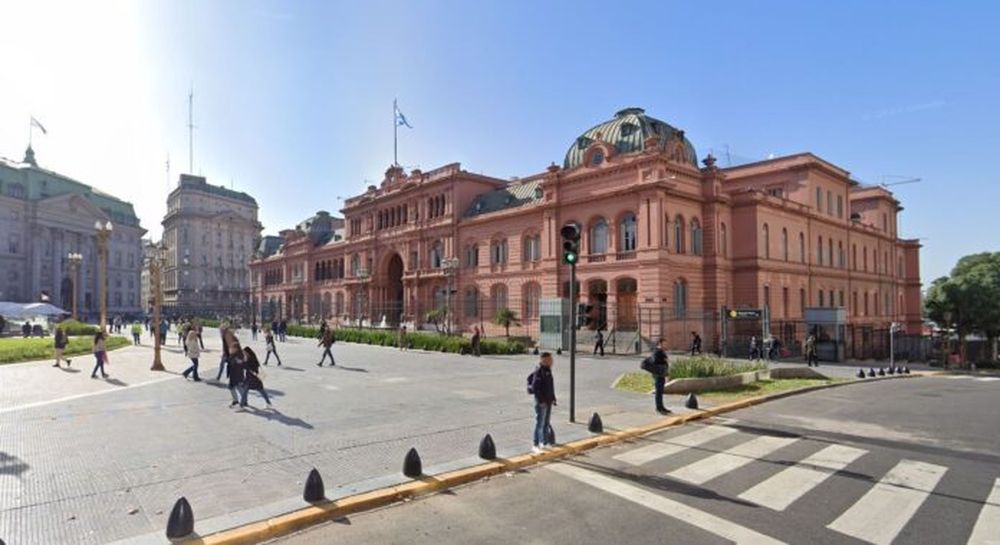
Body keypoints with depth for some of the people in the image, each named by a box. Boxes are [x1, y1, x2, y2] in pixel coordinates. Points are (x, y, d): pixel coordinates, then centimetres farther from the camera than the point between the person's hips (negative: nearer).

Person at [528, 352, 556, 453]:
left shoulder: (548, 370, 10)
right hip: (541, 402, -9)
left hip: (548, 401, 9)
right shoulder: (539, 371, -18)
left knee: (547, 423, 17)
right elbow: (534, 387, -22)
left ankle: (544, 442, 30)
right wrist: (541, 401, -20)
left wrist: (553, 398, 15)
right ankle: (535, 445, 5)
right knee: (539, 423, -3)